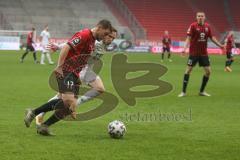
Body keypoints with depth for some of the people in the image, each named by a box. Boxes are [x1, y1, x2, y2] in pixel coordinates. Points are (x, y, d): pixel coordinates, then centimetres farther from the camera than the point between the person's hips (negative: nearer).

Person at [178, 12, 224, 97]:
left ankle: (202, 91, 17)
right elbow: (188, 38, -12)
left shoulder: (207, 26, 5)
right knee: (188, 70, -5)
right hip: (194, 53, -5)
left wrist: (220, 45, 13)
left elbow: (211, 37, 16)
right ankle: (183, 92, 2)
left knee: (208, 71, 3)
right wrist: (185, 48, -25)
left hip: (204, 53, 5)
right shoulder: (193, 26, -8)